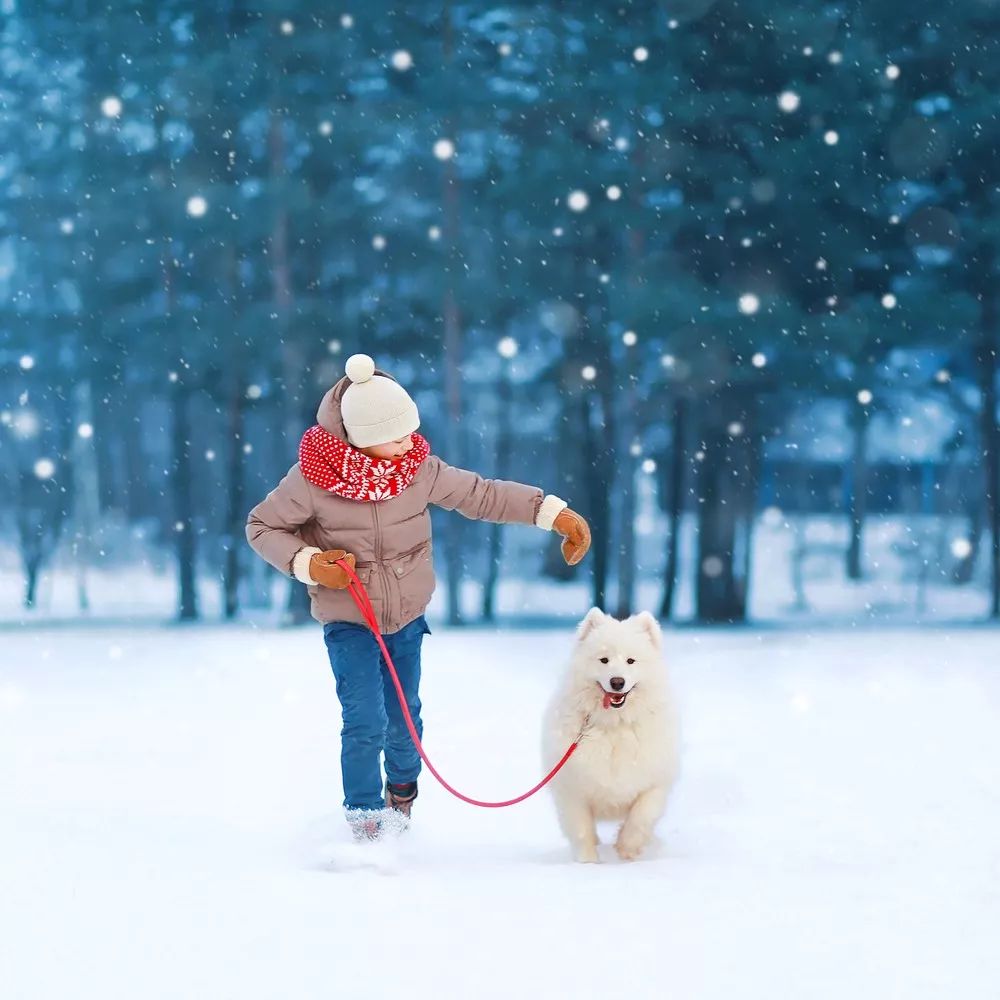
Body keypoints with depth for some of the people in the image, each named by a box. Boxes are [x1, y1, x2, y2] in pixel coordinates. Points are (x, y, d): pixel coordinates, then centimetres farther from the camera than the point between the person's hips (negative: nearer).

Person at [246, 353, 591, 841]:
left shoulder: (419, 468, -12)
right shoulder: (312, 479, -21)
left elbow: (482, 495, -1)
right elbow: (261, 527, -9)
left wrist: (554, 512, -5)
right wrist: (308, 563, -24)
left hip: (408, 617, 4)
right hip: (348, 621, -4)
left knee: (404, 719, 16)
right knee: (366, 723, -15)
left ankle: (402, 790, 47)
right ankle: (364, 822, 3)